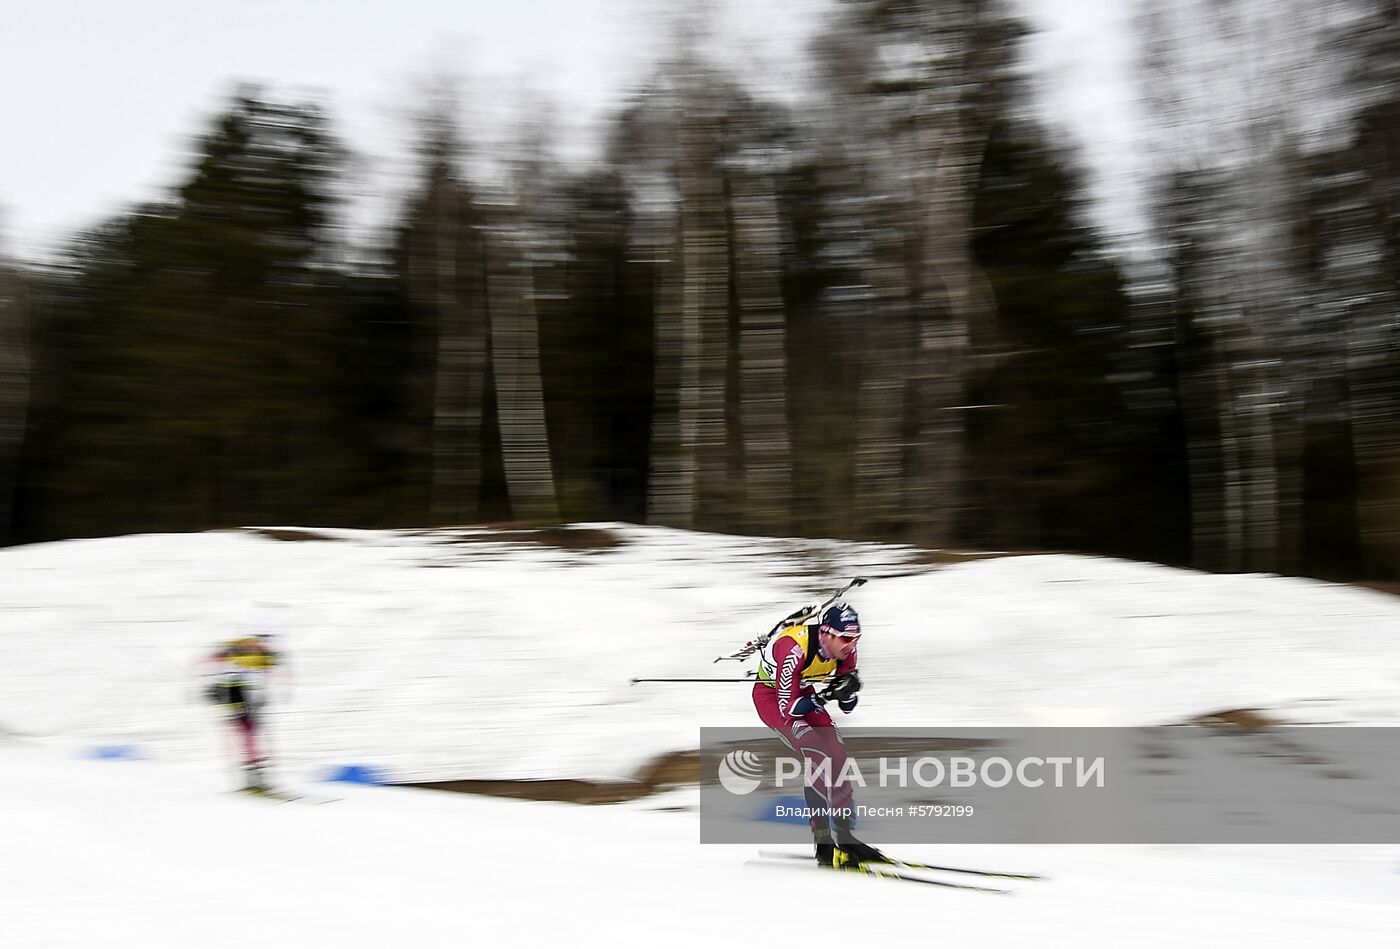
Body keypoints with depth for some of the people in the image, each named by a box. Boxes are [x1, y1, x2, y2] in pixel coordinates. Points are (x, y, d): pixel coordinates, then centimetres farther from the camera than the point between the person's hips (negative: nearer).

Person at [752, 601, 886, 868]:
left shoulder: (844, 649, -16)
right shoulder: (794, 649, -37)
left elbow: (848, 706, -8)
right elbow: (787, 708, -33)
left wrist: (849, 689, -30)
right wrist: (826, 696, -43)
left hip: (802, 693, 7)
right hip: (771, 696, -7)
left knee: (836, 752, -7)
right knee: (816, 753, -23)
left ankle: (843, 834, 6)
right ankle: (825, 844, -22)